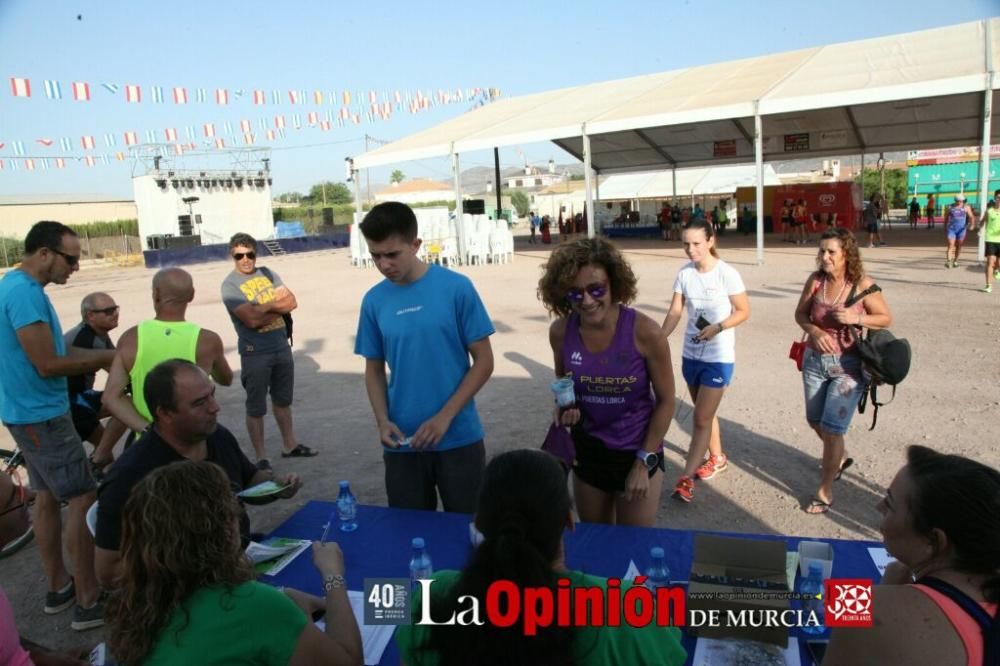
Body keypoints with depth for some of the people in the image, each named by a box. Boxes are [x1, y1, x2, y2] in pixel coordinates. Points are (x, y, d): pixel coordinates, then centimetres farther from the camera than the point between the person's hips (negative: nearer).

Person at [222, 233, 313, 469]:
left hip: (282, 347, 6)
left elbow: (291, 302, -2)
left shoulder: (267, 273, 7)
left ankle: (289, 445, 33)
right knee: (256, 408, 5)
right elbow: (252, 319, -20)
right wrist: (276, 306, -9)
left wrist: (265, 306, -13)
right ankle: (261, 457, 15)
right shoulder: (230, 284, -10)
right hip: (255, 353, -6)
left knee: (283, 400, 19)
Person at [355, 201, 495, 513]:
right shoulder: (374, 300, 0)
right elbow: (374, 369, 9)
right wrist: (382, 420, -7)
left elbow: (484, 362, -6)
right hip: (402, 443, 3)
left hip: (459, 438, -2)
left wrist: (444, 416, -14)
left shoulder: (456, 288, -10)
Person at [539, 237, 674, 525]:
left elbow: (665, 401, -11)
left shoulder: (645, 332, -22)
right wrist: (562, 408, -13)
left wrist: (644, 462, -10)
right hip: (587, 451, 3)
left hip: (637, 452, -3)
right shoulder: (560, 331, -13)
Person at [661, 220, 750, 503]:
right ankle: (717, 458, 42)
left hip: (718, 357, -5)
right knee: (704, 413, 20)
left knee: (702, 419, -3)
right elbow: (675, 312, -4)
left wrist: (717, 327, -24)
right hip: (691, 354, 5)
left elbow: (744, 312, -8)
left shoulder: (727, 274, -15)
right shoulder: (684, 273, -2)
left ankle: (685, 478, 3)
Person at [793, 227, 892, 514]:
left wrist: (856, 318, -22)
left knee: (832, 429, -5)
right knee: (815, 421, 19)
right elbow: (800, 314, 7)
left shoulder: (862, 285, -13)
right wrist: (813, 330, -14)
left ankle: (825, 492, 13)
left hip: (848, 365, -4)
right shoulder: (815, 281, -5)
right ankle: (840, 457, 51)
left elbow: (886, 319, -4)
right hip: (815, 360, 5)